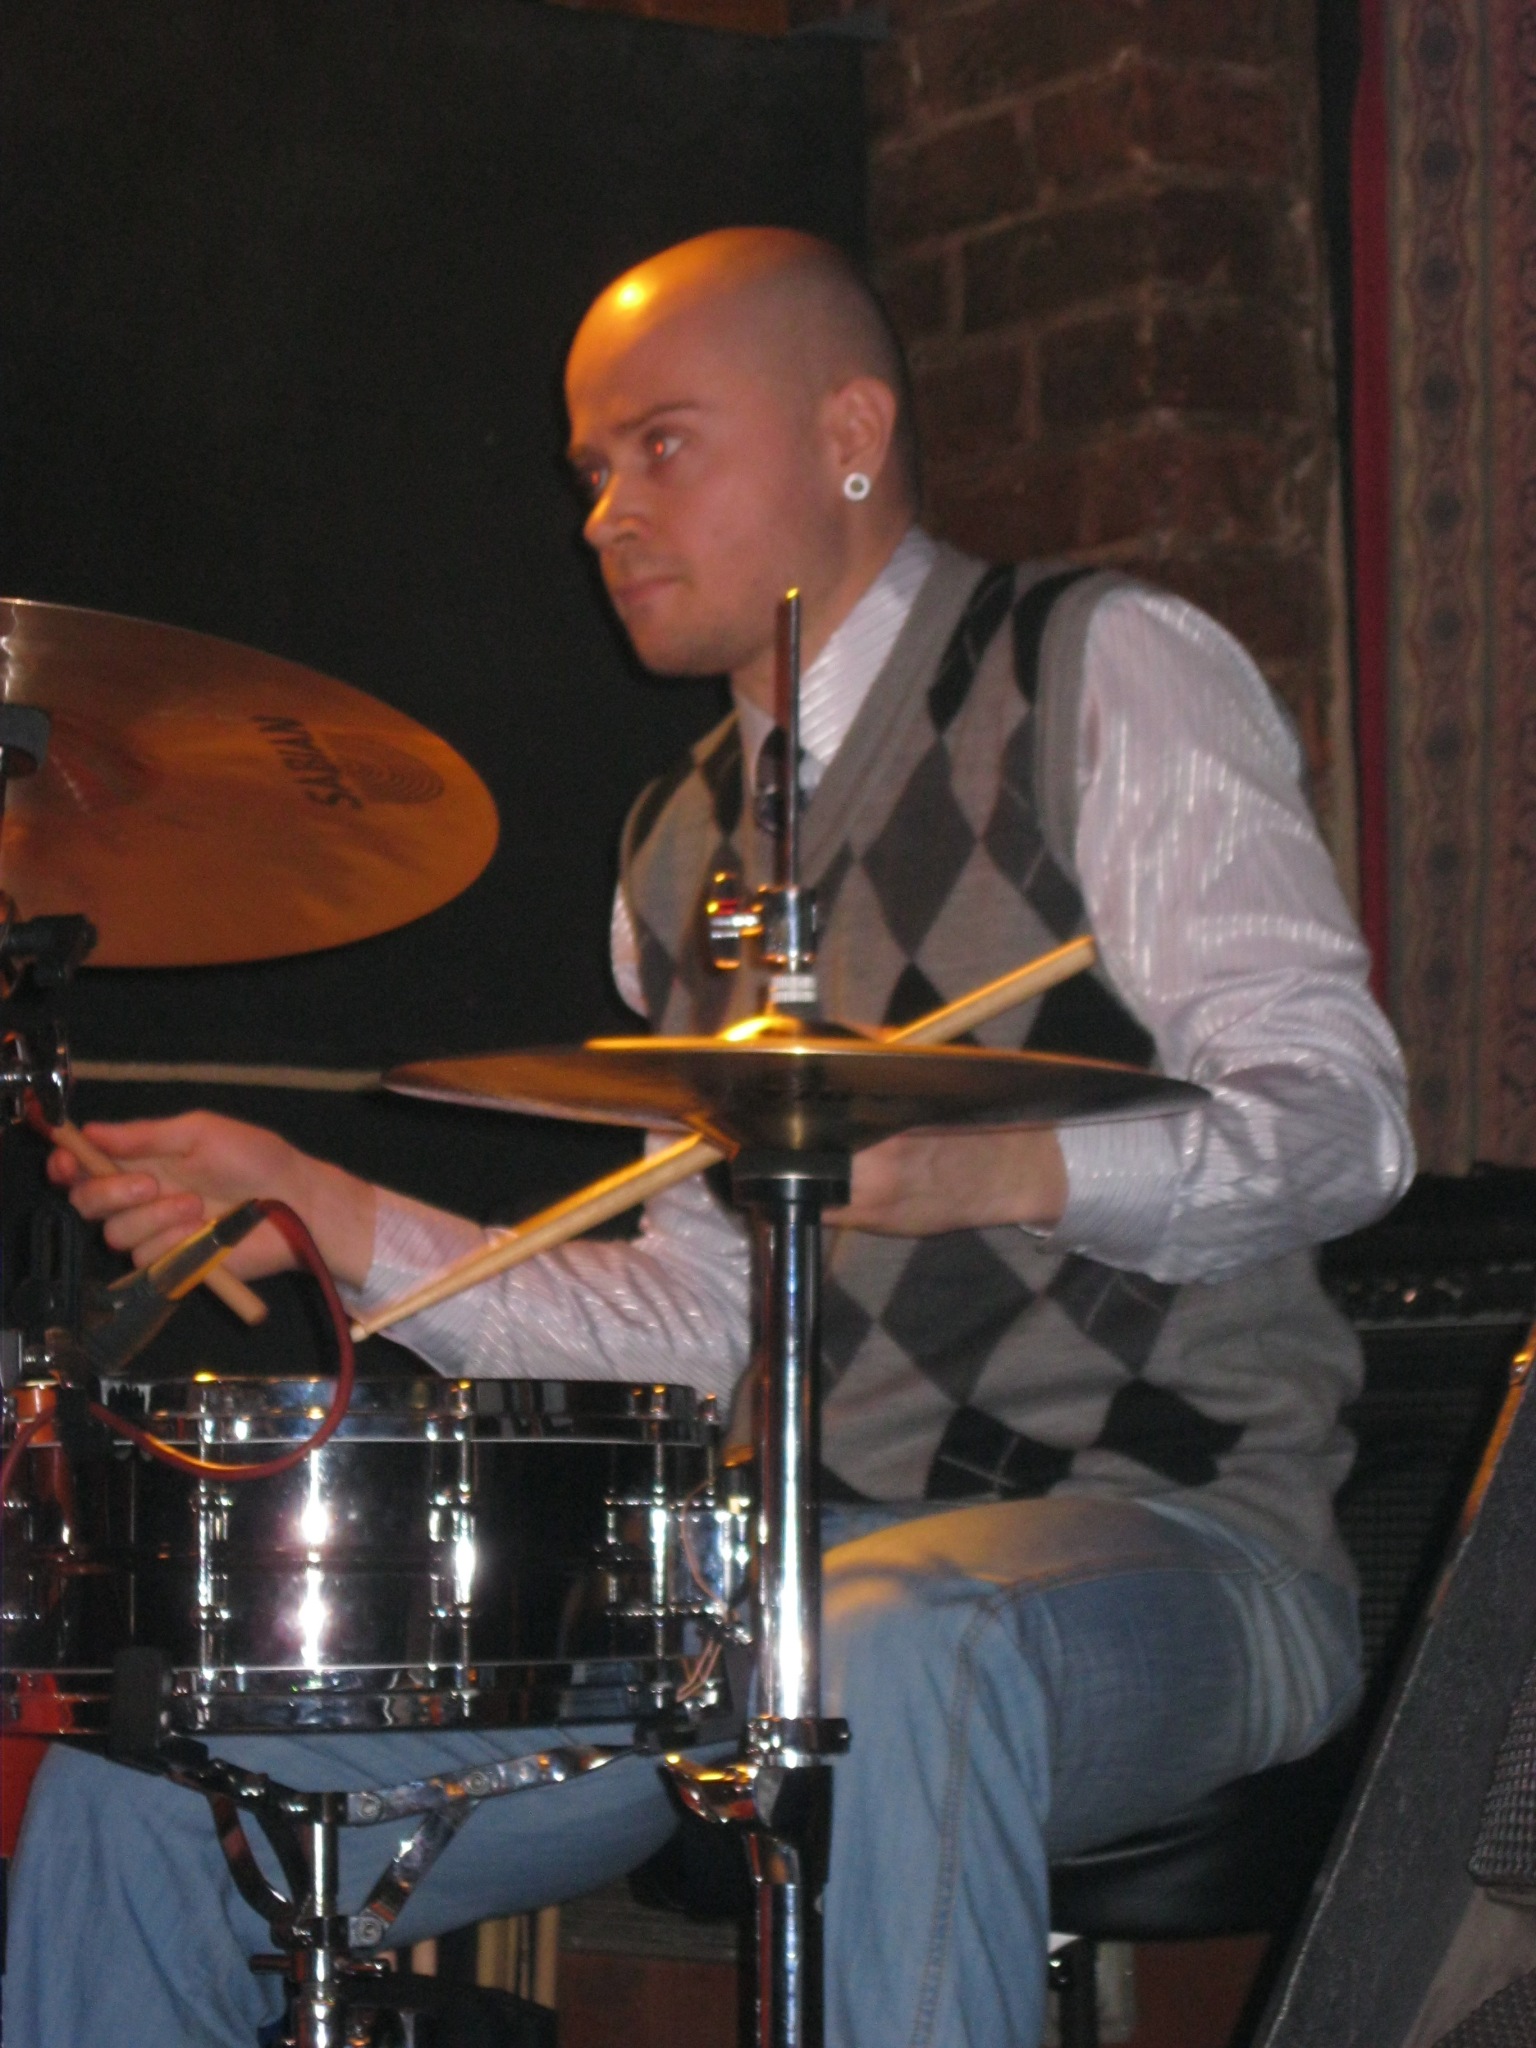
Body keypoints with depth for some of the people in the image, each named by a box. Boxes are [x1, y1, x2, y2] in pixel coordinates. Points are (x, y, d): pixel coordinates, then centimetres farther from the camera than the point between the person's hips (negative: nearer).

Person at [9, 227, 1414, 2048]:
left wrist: (989, 1164, -33)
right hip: (786, 1561, 6)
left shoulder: (1109, 674, -2)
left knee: (898, 1647, -43)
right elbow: (703, 1319, 17)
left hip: (1168, 1538, -6)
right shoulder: (678, 851, 19)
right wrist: (343, 1222, 4)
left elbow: (1337, 1116, -14)